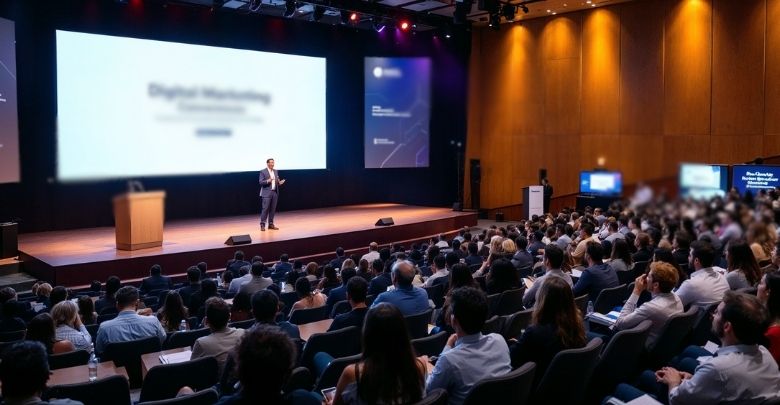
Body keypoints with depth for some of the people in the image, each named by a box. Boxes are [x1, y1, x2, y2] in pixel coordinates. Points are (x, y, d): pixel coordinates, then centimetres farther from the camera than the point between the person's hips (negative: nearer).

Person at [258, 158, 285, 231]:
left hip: (275, 193, 6)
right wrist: (267, 181, -26)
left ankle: (271, 224, 13)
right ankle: (262, 225, -2)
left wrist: (279, 182, -5)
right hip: (267, 193, -6)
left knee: (273, 209, 7)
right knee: (265, 209, -7)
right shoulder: (263, 172, -5)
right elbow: (261, 182, -10)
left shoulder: (276, 171, 14)